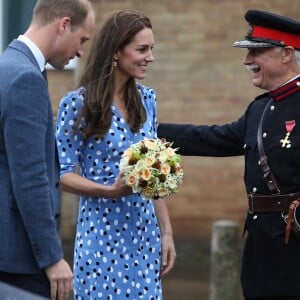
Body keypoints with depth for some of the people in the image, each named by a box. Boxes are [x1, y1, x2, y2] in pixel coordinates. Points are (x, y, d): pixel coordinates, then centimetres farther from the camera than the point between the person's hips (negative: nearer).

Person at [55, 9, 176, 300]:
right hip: (101, 233, -5)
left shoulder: (146, 99, 8)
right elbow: (62, 173, -7)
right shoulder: (78, 103, -8)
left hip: (145, 233, 5)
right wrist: (109, 190, -23)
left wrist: (166, 232, 9)